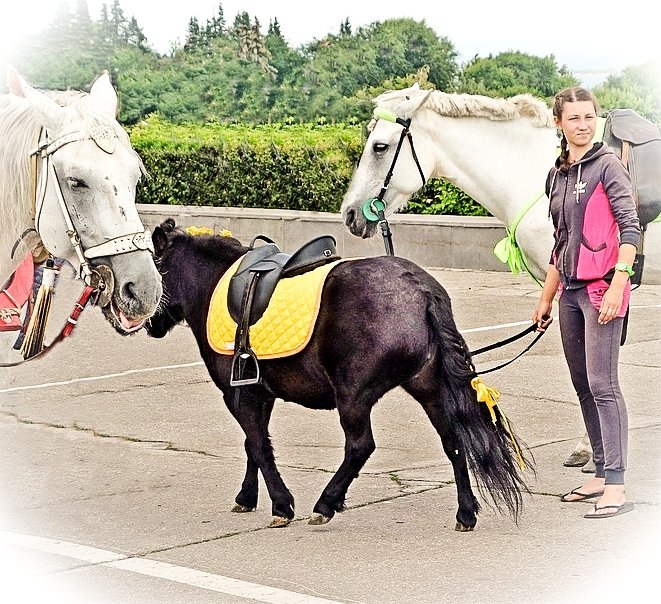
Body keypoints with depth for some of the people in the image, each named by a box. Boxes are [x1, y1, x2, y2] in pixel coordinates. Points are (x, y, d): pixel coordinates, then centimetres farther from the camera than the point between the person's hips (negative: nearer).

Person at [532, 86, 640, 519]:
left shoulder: (608, 166, -7)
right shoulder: (557, 175, 15)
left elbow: (630, 228, -14)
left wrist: (617, 287, -23)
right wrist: (546, 298, 22)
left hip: (602, 288, -8)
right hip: (570, 290, 8)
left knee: (602, 384, -12)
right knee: (583, 385, 11)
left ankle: (616, 487, -13)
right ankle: (601, 475, 20)